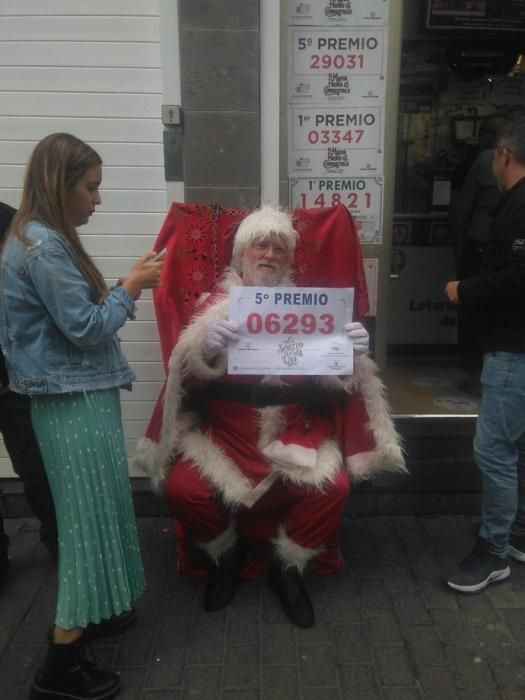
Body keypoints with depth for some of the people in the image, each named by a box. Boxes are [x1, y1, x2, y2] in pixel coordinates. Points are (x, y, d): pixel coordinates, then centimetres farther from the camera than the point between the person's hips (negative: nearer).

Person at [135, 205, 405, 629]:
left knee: (334, 487, -23)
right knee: (183, 489, -23)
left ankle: (289, 567, 9)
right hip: (224, 434, -1)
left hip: (296, 434, 1)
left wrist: (351, 355, -17)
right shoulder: (216, 304, 1)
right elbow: (188, 381, -9)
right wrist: (206, 352, -30)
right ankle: (225, 554, 13)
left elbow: (335, 386, 4)